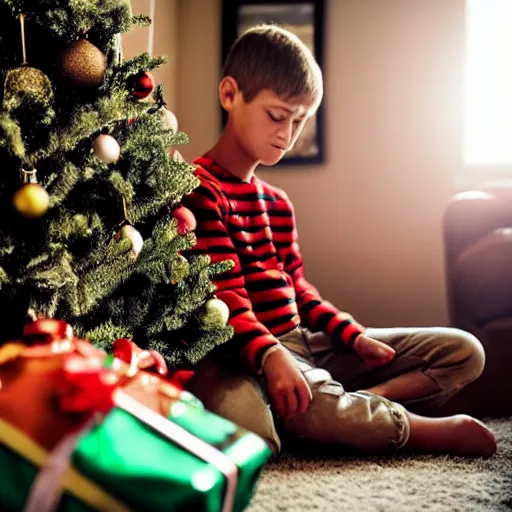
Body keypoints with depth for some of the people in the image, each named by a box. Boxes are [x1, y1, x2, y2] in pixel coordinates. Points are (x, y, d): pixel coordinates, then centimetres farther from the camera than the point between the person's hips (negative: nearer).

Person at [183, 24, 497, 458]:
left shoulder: (278, 203, 20)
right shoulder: (200, 190, -8)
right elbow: (224, 296, -18)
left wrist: (354, 335, 4)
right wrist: (270, 356, -33)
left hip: (308, 342, 9)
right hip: (249, 354, -9)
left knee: (464, 350, 6)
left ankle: (354, 409, -19)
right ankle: (443, 433, -17)